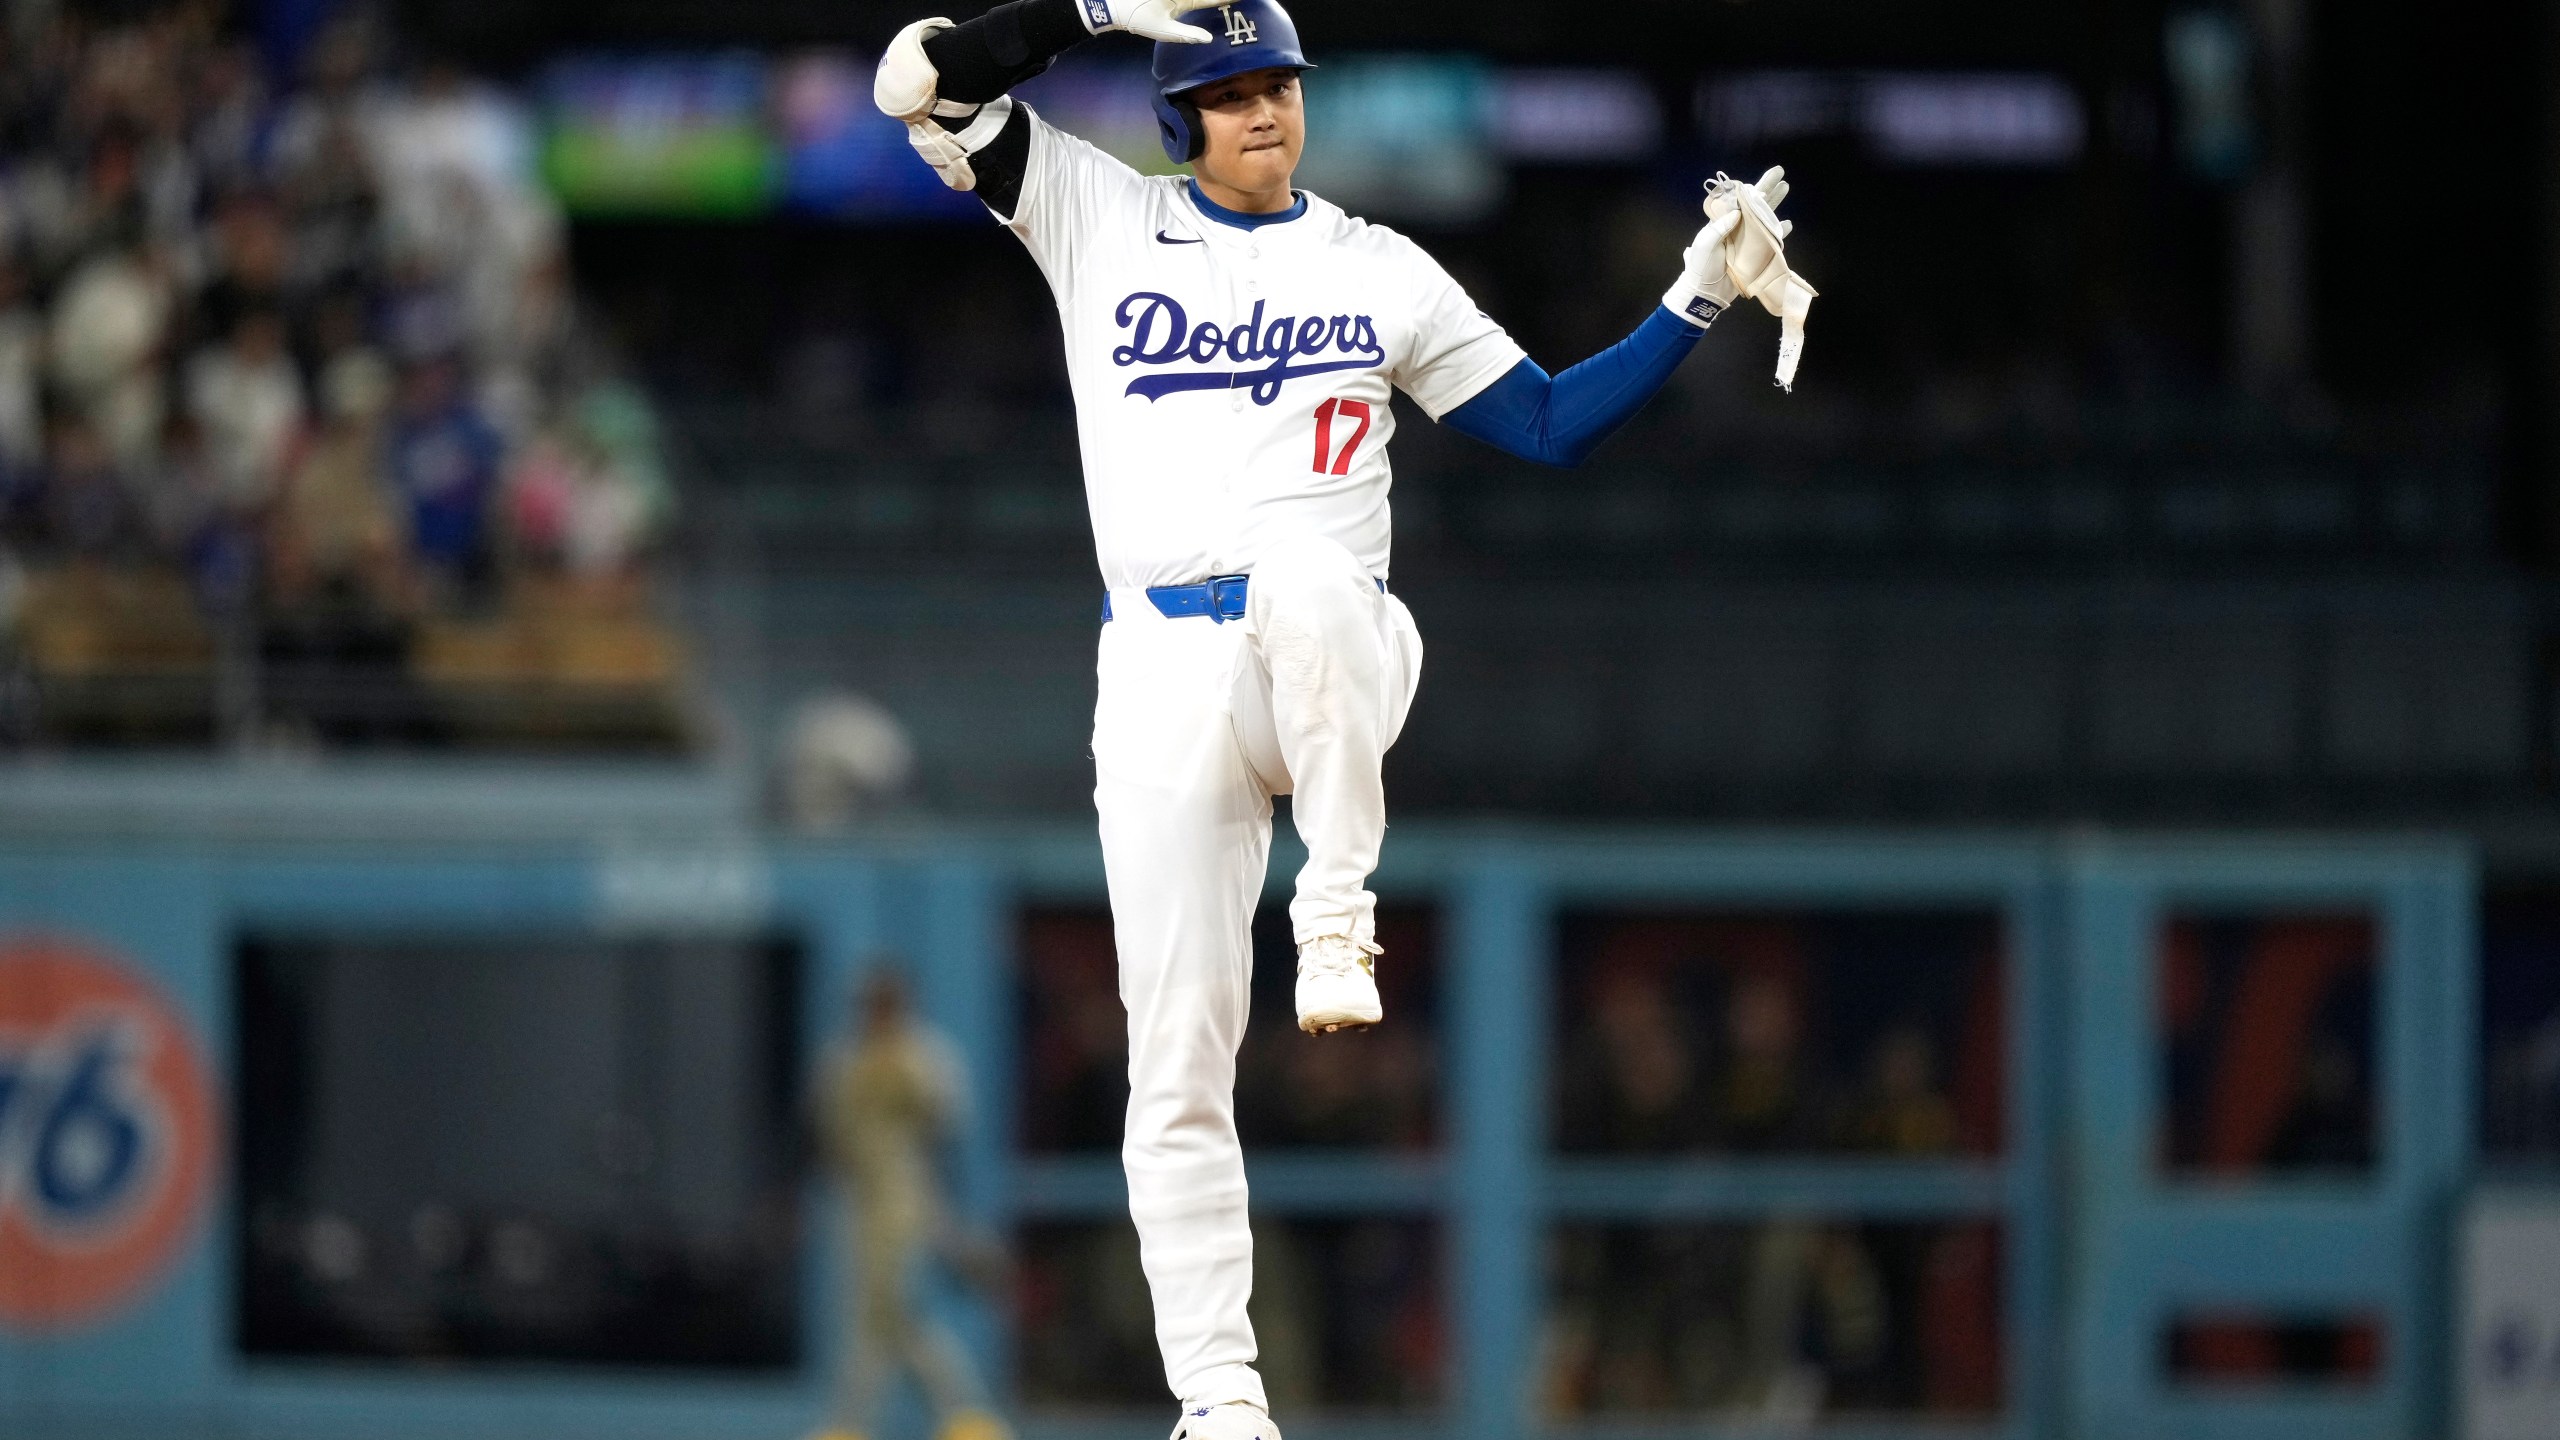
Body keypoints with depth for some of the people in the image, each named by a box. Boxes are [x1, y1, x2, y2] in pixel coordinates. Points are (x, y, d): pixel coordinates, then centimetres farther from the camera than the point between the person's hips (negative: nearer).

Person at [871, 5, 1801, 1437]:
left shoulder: (1380, 269, 12)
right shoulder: (1096, 217, 11)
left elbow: (1551, 423, 12)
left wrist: (1696, 302, 2)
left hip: (1338, 662, -1)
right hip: (1163, 673, 1)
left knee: (1299, 581, -41)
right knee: (1179, 1055, -5)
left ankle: (1341, 905, -25)